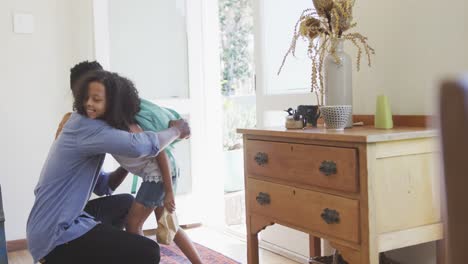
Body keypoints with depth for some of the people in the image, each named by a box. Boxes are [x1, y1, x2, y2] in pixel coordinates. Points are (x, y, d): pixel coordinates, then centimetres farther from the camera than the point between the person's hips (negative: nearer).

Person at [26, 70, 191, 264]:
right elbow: (139, 146, -30)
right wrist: (176, 131, -14)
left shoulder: (83, 128, 13)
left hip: (51, 226, 10)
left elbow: (102, 186, 17)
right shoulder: (86, 127, -16)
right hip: (54, 237, -10)